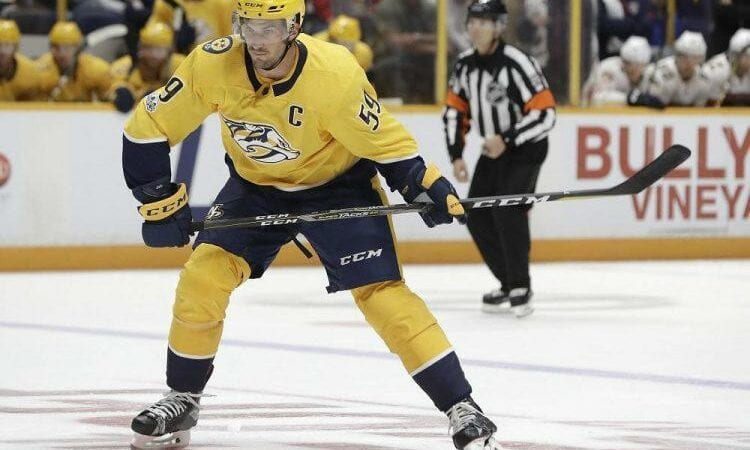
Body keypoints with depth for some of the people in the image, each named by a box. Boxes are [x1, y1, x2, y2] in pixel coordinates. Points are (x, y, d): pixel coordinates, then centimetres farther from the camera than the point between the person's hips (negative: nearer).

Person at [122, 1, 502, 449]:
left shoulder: (334, 74, -32)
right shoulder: (213, 65, -25)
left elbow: (383, 140, -16)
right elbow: (148, 128, -14)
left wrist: (426, 185, -24)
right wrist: (160, 202, -15)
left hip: (338, 182, -3)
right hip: (255, 185, 3)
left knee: (380, 291, -15)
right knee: (204, 276, -11)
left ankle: (463, 409, -11)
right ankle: (182, 400, 8)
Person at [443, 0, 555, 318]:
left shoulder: (517, 64, -25)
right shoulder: (465, 66, -3)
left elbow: (545, 114, -27)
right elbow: (455, 111, 10)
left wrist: (507, 140, -31)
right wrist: (456, 155, 1)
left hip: (526, 149, -8)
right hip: (493, 151, 8)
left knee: (507, 211, -23)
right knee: (477, 216, 4)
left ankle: (521, 288, -12)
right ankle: (508, 282, 20)